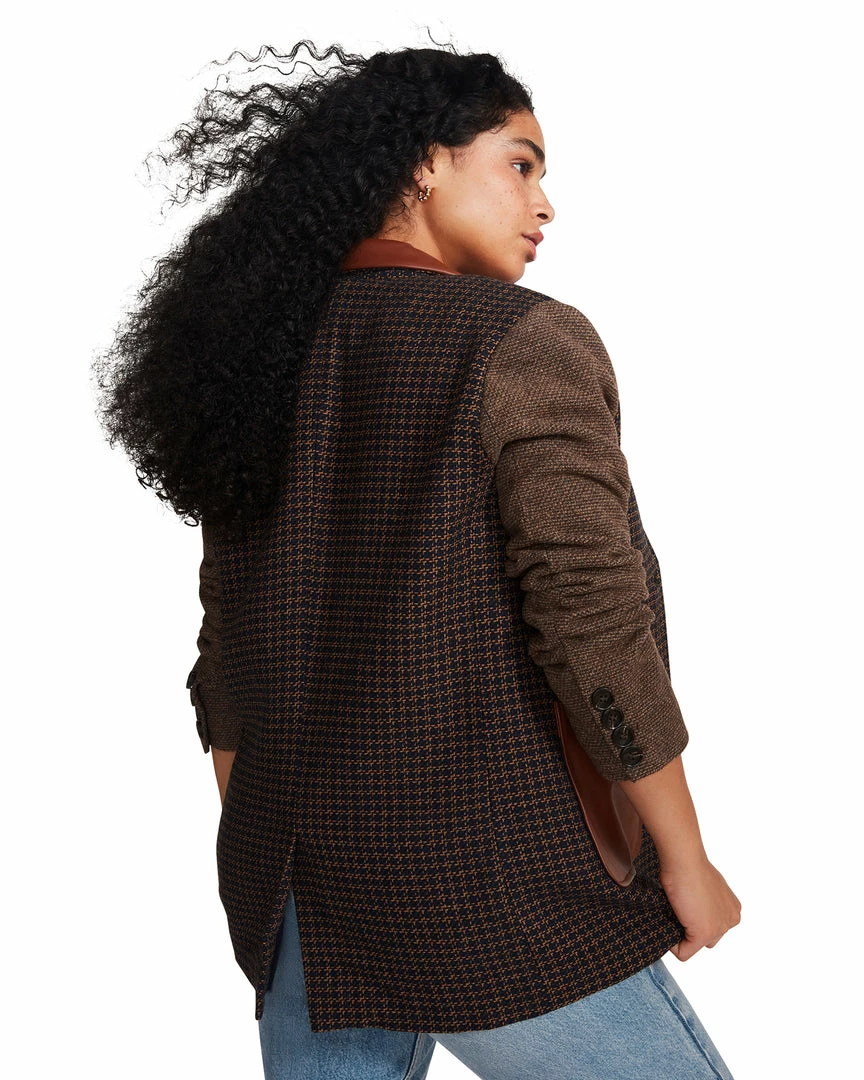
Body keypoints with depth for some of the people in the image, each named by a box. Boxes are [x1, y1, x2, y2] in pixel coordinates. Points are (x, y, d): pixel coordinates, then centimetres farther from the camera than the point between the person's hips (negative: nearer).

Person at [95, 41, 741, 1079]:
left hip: (304, 896, 7)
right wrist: (686, 863, -5)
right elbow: (593, 628, -18)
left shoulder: (262, 365, 9)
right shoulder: (525, 342, -11)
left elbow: (226, 666, 11)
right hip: (487, 894, -6)